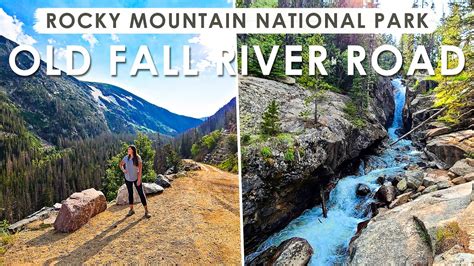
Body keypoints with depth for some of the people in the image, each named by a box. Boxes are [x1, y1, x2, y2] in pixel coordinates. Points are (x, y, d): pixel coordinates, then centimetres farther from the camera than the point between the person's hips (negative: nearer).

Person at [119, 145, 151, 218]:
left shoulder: (138, 158, -14)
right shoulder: (126, 157, -4)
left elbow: (140, 169, -13)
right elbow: (120, 164, 11)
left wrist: (139, 179, -16)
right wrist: (123, 170, -10)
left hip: (136, 178, -4)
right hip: (128, 178, 4)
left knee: (141, 193, -3)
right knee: (130, 193, 15)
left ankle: (146, 211, 3)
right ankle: (131, 210, 28)